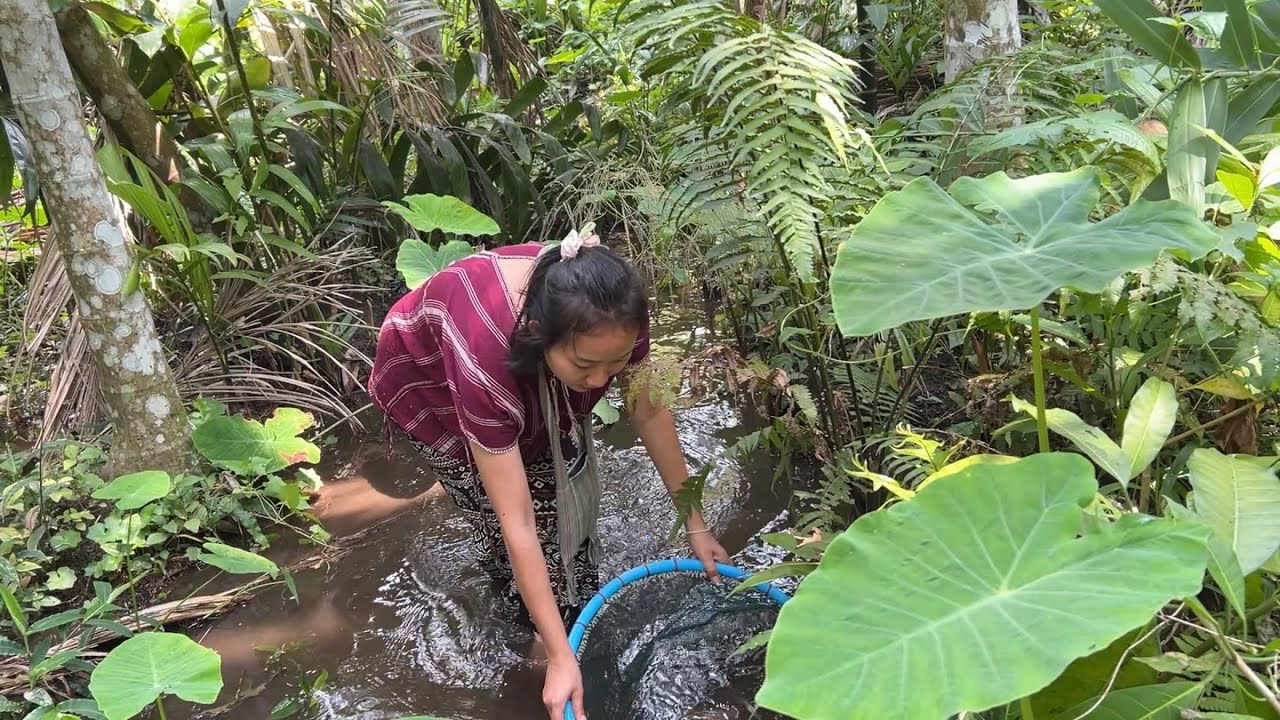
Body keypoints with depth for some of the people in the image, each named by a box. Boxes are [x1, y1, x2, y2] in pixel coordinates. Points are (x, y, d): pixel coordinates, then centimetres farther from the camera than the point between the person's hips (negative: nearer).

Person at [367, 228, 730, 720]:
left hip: (527, 369, 4)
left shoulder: (611, 315, -33)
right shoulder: (483, 357, -47)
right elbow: (517, 523, -41)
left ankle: (580, 611, 28)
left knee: (566, 482, 3)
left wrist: (695, 524, -9)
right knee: (498, 514, -3)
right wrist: (560, 658, -36)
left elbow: (649, 413, -14)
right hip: (428, 382, -4)